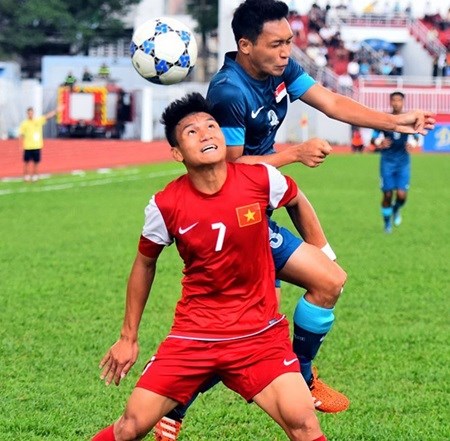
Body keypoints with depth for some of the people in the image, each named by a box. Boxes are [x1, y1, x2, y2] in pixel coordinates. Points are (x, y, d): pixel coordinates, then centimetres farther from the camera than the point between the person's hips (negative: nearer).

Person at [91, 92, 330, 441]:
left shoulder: (260, 179, -11)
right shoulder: (166, 205, -10)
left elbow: (298, 202, 14)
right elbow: (145, 263, 8)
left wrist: (321, 254, 20)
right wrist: (128, 337, 13)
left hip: (259, 334, 0)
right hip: (192, 336, 0)